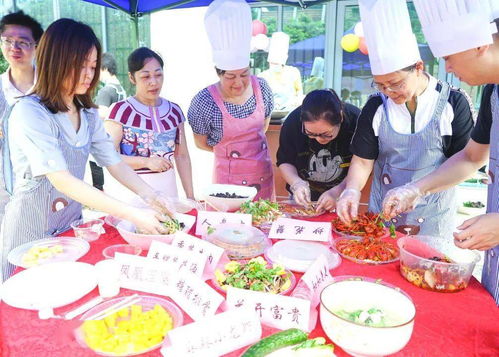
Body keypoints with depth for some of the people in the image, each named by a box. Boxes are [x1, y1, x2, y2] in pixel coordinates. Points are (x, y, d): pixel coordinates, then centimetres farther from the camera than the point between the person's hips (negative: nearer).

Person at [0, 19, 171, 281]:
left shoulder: (88, 114, 3)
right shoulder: (29, 113, -19)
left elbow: (114, 163, 1)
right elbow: (63, 181, -28)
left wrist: (151, 196, -17)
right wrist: (132, 214, -33)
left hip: (71, 226, 6)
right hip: (30, 232, -6)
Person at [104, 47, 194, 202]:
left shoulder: (174, 111, 5)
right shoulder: (121, 111, -8)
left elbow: (182, 156, 9)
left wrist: (190, 196, 5)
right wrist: (147, 162, -22)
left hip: (167, 188, 4)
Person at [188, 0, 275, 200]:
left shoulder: (261, 88, -9)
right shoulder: (204, 102, -20)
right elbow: (201, 143, -6)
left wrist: (247, 145, 8)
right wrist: (228, 151, 2)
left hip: (263, 172, 4)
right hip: (230, 175, -4)